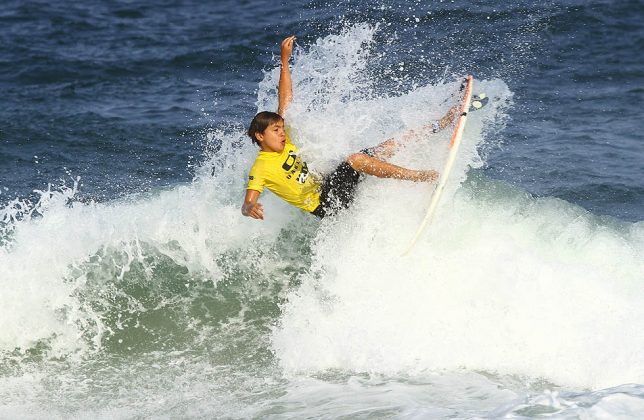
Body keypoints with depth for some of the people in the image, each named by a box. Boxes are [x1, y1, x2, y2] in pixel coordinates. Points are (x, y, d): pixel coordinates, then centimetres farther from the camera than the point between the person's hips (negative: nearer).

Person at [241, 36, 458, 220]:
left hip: (324, 185, 9)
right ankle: (421, 176, -24)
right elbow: (247, 204, -28)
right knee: (356, 160, -31)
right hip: (324, 204, -9)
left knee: (390, 146, 8)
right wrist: (250, 209, -54)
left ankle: (439, 125, 18)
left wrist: (284, 60, 6)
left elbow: (285, 98, 9)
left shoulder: (281, 143, 6)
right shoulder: (260, 169, -16)